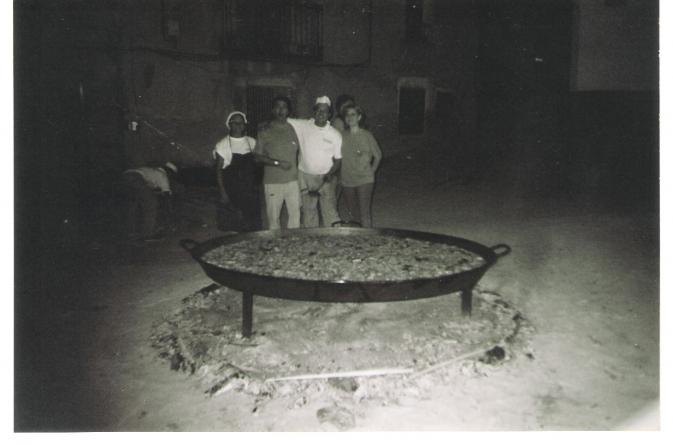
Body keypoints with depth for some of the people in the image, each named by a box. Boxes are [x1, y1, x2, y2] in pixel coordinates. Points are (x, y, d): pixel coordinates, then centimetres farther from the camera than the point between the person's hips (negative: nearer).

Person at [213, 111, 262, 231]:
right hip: (233, 193, -4)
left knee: (256, 223, 4)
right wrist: (222, 193, -9)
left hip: (252, 192, 4)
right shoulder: (222, 145, -3)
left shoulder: (252, 142, 8)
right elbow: (218, 170, -3)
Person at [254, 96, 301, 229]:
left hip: (292, 180, 3)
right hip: (273, 182, -3)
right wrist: (277, 163, -15)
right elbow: (258, 156, -5)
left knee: (295, 214, 6)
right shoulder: (266, 131, -3)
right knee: (273, 216, 2)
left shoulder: (292, 129, 8)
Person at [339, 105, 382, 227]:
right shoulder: (342, 136, 3)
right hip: (347, 181, 3)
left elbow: (378, 155, 7)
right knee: (353, 214, 11)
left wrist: (371, 171, 2)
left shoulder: (367, 135, -3)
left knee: (365, 214, -8)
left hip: (364, 181, -3)